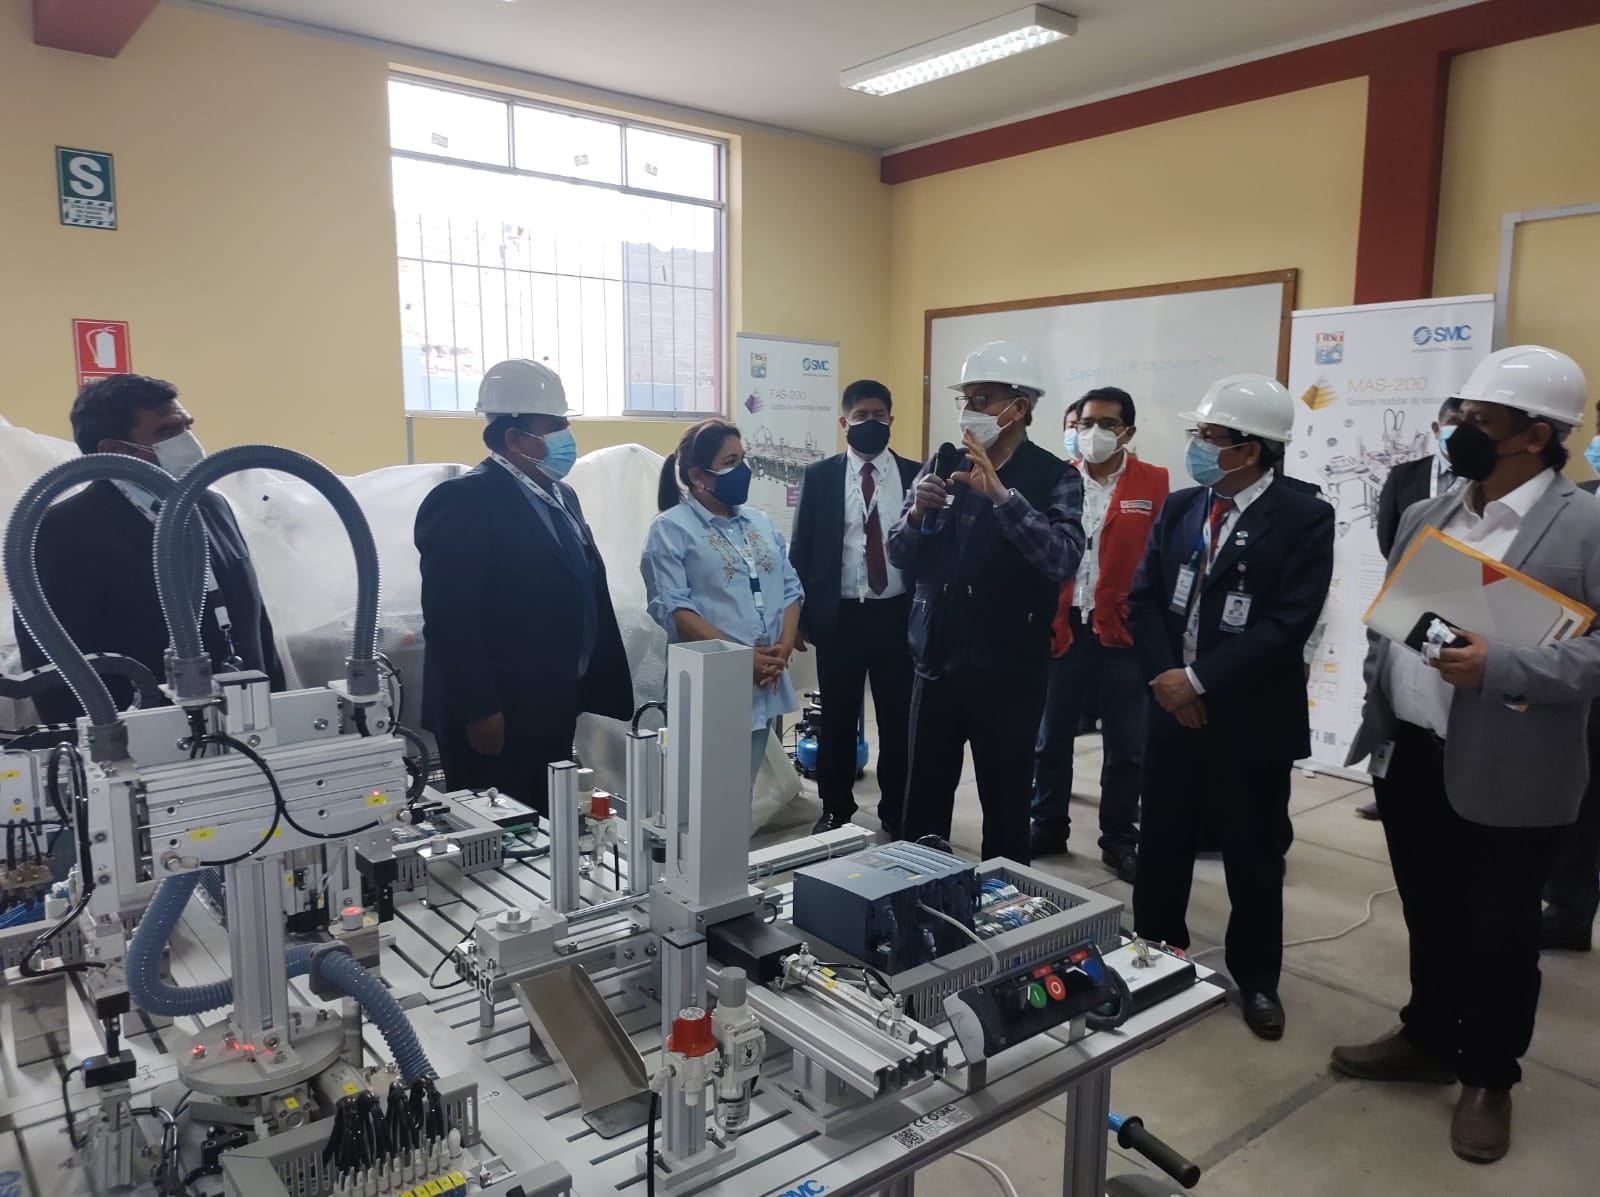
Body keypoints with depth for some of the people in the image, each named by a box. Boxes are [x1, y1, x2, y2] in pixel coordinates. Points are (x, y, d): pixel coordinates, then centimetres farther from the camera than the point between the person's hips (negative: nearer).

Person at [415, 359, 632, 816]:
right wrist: (478, 712, -21)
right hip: (500, 717, -8)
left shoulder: (560, 496, 13)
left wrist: (606, 692, 15)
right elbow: (450, 618, -20)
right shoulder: (464, 500, -15)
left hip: (554, 709, 8)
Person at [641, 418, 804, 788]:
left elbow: (790, 588, 11)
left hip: (766, 680, 6)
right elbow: (671, 607, -15)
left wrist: (783, 649, -6)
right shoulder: (671, 528, -6)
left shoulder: (761, 522, 13)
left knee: (744, 788, 15)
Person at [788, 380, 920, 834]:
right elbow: (801, 550, 2)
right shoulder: (819, 477, 1)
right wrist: (801, 615, -1)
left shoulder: (916, 475, 2)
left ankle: (897, 810, 27)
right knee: (837, 717, 10)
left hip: (897, 614, 1)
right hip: (838, 616, 0)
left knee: (898, 716, 10)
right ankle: (835, 808, 27)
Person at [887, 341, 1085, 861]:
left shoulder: (1056, 477, -6)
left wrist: (1001, 493, -28)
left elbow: (1062, 560, -22)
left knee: (1005, 805, 9)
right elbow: (900, 556, 7)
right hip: (936, 662, 4)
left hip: (1009, 671, -3)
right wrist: (917, 514, -14)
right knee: (923, 798, 11)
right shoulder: (942, 464, 6)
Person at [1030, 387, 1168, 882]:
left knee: (1126, 745, 8)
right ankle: (1048, 828, 28)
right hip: (1061, 630, 2)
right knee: (1051, 738, 12)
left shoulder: (1154, 484, -1)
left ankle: (1119, 841, 24)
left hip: (1123, 633, -1)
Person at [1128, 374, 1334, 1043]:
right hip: (1172, 709, 4)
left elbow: (1288, 624, -18)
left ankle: (1256, 979, 31)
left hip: (1252, 718, -4)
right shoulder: (1178, 509, 5)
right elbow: (1143, 599, 3)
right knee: (1161, 847, 14)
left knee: (1253, 859, 11)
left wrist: (1201, 680, -19)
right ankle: (1154, 957, 34)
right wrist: (1163, 674, -12)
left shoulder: (1305, 519, -11)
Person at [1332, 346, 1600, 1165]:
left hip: (1506, 777, -5)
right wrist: (1378, 707, 9)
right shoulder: (1424, 518, 8)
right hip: (1409, 757, 6)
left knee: (1498, 934, 12)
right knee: (1429, 918, 20)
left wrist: (1501, 668, -27)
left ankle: (1489, 1077, 32)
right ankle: (1429, 1040, 40)